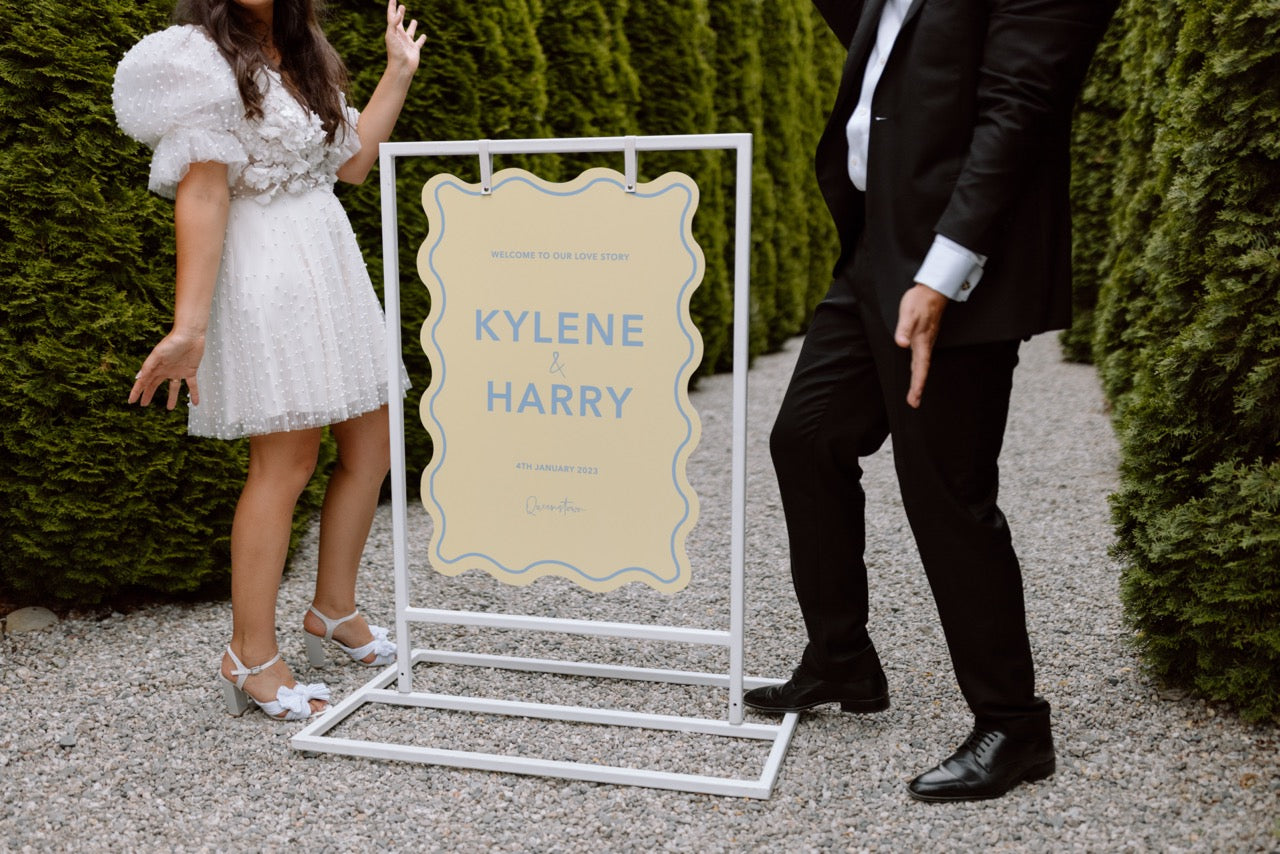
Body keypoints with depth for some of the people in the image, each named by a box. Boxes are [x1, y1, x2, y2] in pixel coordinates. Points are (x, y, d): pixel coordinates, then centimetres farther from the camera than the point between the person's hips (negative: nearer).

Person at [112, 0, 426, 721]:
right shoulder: (203, 59, -8)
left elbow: (352, 162, 19)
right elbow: (201, 196, -17)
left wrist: (400, 72, 21)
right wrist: (189, 326, -22)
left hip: (333, 264, 8)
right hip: (267, 277, -8)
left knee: (371, 447, 9)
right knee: (287, 463, -7)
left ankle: (335, 611, 26)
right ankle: (252, 658, 5)